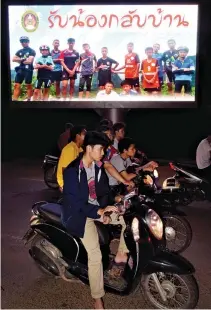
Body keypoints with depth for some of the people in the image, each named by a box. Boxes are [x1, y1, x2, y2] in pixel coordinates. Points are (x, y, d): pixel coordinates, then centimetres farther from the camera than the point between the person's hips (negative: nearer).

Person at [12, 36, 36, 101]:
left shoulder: (32, 51, -1)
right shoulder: (19, 51, 16)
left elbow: (29, 61, -13)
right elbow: (13, 59, 6)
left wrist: (20, 60, -1)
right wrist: (23, 59, -7)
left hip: (28, 70, -5)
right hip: (20, 69, 5)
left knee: (28, 85, 2)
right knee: (16, 85, -4)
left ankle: (29, 99, 9)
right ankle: (14, 99, -6)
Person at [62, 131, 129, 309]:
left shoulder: (97, 166, 0)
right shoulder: (72, 171, -22)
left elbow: (104, 190, 6)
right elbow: (75, 202, -24)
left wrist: (104, 209, -12)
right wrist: (99, 212, -28)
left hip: (97, 207, 7)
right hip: (79, 213, -7)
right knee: (95, 256, -15)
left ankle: (121, 255, 12)